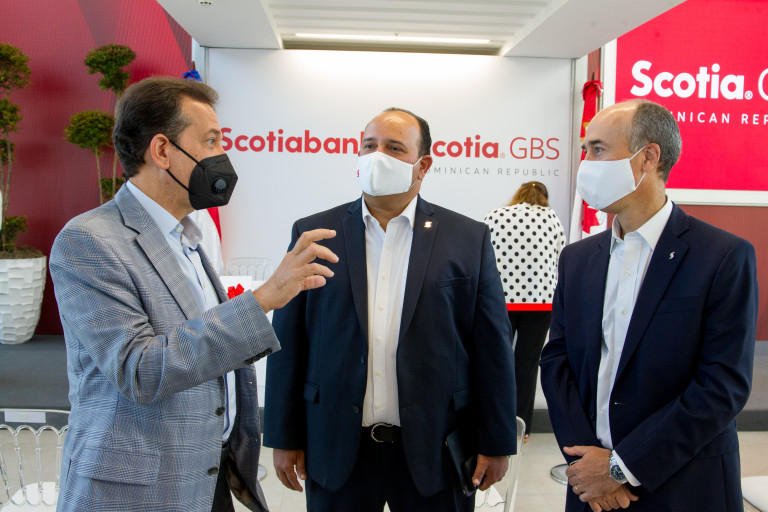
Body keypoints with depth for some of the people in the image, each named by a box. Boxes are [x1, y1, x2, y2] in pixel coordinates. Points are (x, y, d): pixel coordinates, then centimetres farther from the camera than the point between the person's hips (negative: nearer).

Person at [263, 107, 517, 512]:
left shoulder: (469, 239, -1)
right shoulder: (312, 233, 1)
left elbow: (492, 348, -1)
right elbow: (289, 344, 2)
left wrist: (496, 444, -1)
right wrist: (285, 437, 2)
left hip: (435, 450, 0)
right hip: (337, 449, 1)